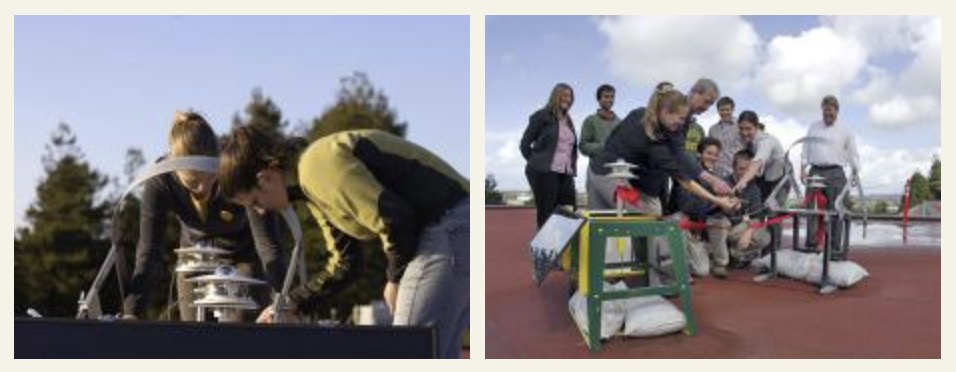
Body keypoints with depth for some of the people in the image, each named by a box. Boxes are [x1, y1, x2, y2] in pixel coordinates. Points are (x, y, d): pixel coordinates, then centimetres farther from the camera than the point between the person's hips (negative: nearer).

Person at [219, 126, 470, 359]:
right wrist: (290, 306, 21)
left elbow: (393, 219, -22)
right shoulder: (312, 185, 18)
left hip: (449, 226, -10)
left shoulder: (317, 165, -14)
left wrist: (396, 279, -6)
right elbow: (346, 264, 22)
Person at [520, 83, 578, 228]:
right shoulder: (542, 116, 1)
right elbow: (525, 144, 1)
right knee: (546, 216, -4)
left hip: (566, 173, 6)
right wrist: (537, 163, 3)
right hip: (545, 173, -6)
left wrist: (572, 167, 11)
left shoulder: (568, 121, 20)